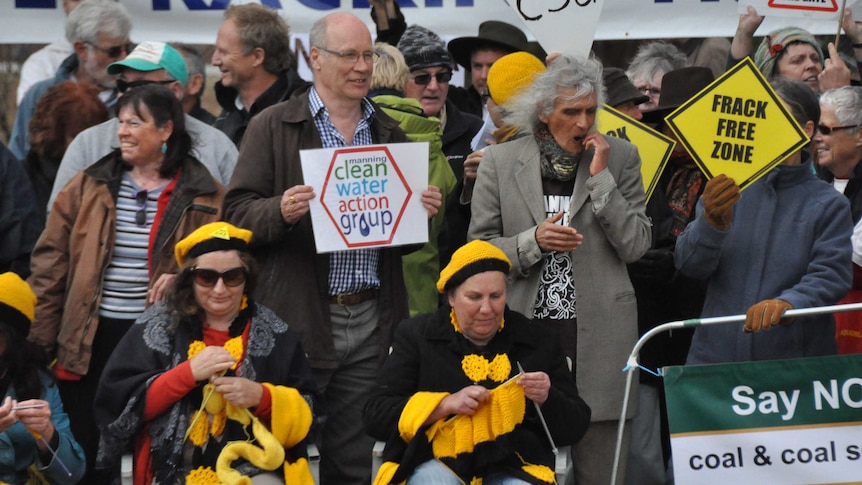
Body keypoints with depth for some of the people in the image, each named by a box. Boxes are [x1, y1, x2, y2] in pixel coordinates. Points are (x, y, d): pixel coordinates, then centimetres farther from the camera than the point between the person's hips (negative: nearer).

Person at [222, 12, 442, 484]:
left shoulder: (389, 132, 16)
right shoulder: (273, 127, 1)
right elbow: (237, 213, -4)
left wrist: (423, 212, 1)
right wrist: (281, 211, -23)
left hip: (369, 320, 4)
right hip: (298, 318, -4)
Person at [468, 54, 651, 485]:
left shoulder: (620, 158, 5)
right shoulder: (500, 162, 4)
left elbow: (635, 246, -2)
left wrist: (599, 177, -8)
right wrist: (533, 242, -13)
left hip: (598, 334, 0)